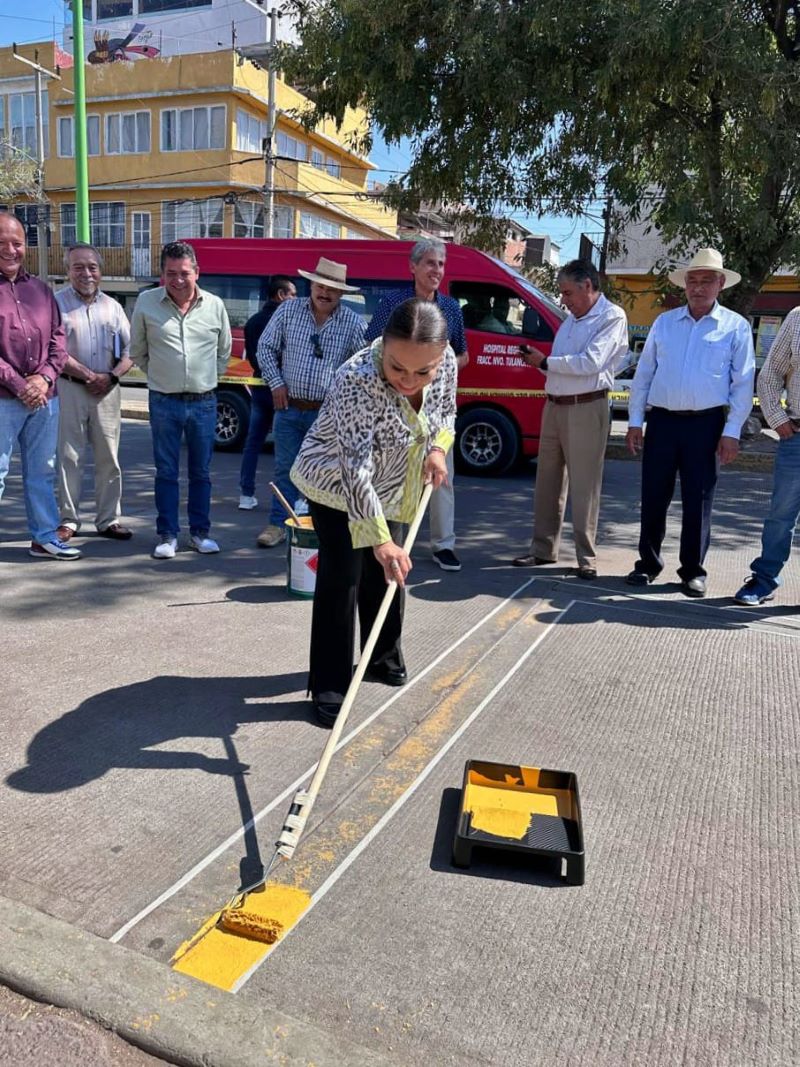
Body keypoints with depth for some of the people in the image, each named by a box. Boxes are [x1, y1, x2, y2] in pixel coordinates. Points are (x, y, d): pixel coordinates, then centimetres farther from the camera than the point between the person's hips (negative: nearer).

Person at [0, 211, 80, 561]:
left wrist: (44, 378, -6)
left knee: (42, 470, 13)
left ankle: (44, 537, 24)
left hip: (44, 397, 5)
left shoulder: (40, 289, 13)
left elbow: (58, 339, 9)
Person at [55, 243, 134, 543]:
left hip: (107, 391, 4)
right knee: (69, 457, -1)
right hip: (69, 389, -3)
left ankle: (108, 520, 14)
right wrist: (89, 375, -11)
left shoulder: (112, 306, 11)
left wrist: (111, 377, -7)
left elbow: (129, 349, 9)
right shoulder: (57, 303, -1)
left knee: (108, 458, 6)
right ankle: (68, 521, 7)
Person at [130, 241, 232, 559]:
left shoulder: (215, 305, 2)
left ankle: (200, 532, 20)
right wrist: (160, 377, 9)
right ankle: (167, 535, 14)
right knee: (166, 472, 4)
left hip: (204, 401, 1)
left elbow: (224, 352, 16)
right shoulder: (146, 302, -2)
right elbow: (138, 352, 8)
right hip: (164, 402, -1)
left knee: (201, 472, 9)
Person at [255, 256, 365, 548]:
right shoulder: (289, 310, 2)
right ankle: (279, 524, 17)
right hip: (289, 408, 1)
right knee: (285, 468, 8)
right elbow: (266, 348, 8)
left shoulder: (353, 323, -2)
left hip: (328, 412, -1)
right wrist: (276, 383, -1)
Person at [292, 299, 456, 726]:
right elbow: (355, 470, -40)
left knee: (385, 573, 15)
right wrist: (380, 540, -45)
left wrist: (438, 448, -15)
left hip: (392, 487, 6)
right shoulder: (357, 380, -37)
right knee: (341, 576, -10)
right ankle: (328, 687, 2)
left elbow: (446, 411, 4)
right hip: (336, 483, -6)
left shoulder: (446, 362, -18)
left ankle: (384, 659, 35)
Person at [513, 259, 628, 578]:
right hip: (554, 406, 8)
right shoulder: (571, 319, 17)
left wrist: (545, 362, -9)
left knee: (584, 486, -3)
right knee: (547, 481, 11)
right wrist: (537, 361, -1)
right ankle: (543, 549, 21)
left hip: (586, 409, -8)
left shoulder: (612, 317, -6)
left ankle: (587, 558, 6)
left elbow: (591, 363, -17)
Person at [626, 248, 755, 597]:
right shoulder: (664, 322, 10)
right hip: (662, 421, 2)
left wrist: (732, 431, -7)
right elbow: (643, 373, 11)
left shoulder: (735, 327, 3)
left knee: (698, 501, 3)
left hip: (706, 425, -2)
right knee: (653, 498, 5)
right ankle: (648, 563, 18)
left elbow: (743, 383, 0)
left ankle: (693, 571, 14)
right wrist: (635, 420, 5)